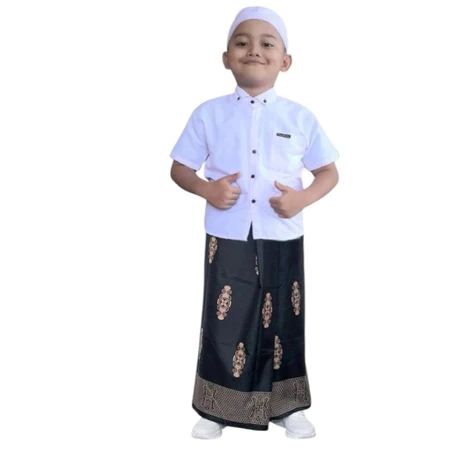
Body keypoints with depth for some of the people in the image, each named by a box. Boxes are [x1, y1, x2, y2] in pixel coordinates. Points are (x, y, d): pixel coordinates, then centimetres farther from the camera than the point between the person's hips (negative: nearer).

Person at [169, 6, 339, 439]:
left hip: (282, 240, 1)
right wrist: (206, 189, -16)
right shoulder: (208, 114, -2)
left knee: (282, 322, 12)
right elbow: (179, 168, 4)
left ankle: (287, 407, 30)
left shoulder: (300, 118, -1)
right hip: (226, 239, -1)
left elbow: (329, 172, 6)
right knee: (223, 321, 6)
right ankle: (214, 409, 23)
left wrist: (303, 198, -14)